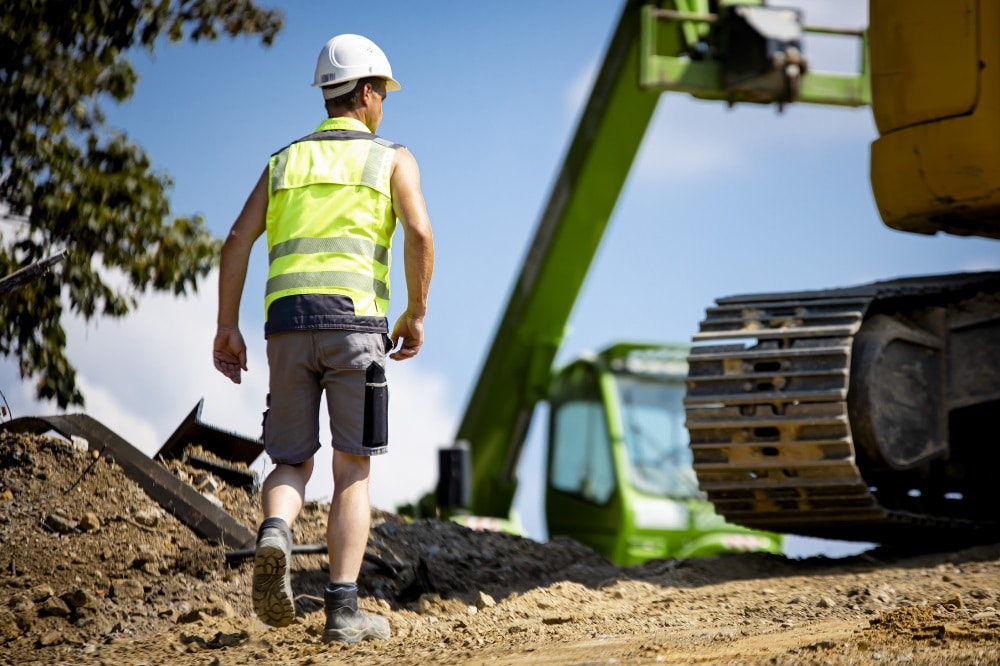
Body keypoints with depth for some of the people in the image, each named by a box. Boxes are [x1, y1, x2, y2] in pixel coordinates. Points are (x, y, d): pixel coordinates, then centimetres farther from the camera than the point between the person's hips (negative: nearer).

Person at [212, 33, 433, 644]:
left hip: (287, 322, 3)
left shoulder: (285, 162, 23)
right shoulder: (392, 159, 12)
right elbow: (420, 234, -5)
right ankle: (344, 610, -6)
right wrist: (417, 314, 6)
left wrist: (227, 327, 11)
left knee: (292, 466, 11)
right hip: (353, 319, -3)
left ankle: (275, 535, -23)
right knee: (353, 473, 3)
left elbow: (238, 240, 10)